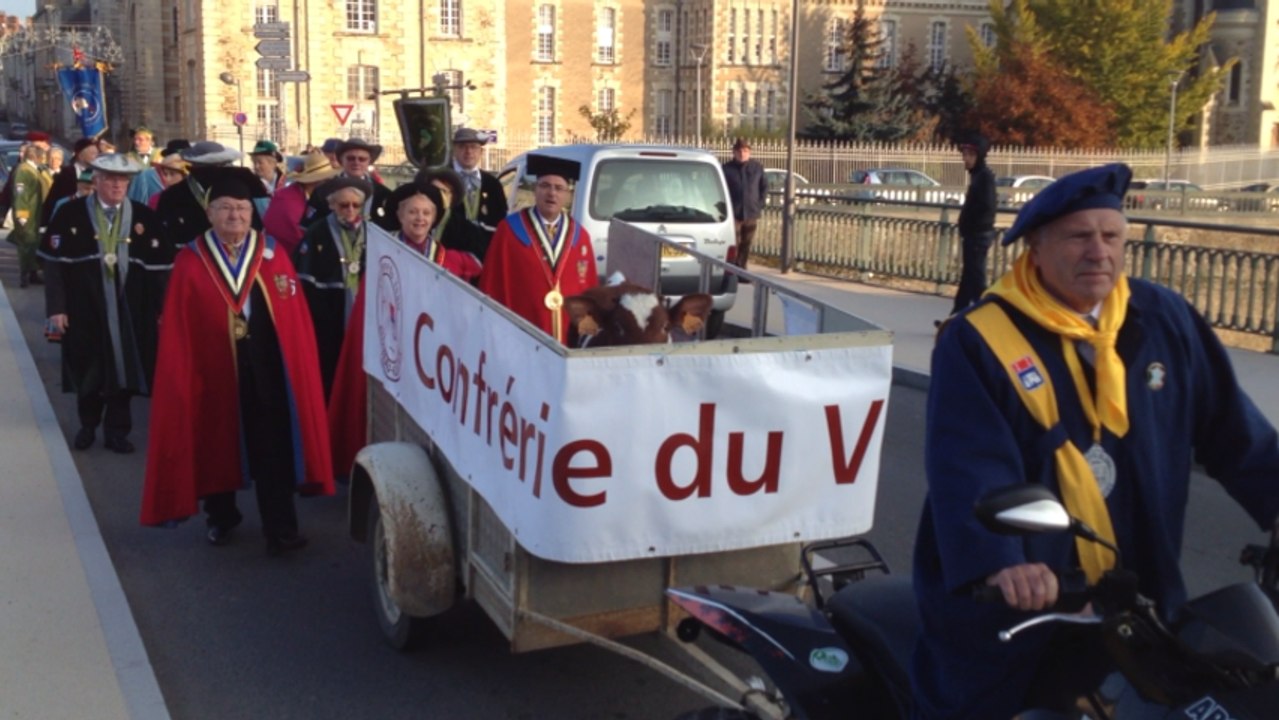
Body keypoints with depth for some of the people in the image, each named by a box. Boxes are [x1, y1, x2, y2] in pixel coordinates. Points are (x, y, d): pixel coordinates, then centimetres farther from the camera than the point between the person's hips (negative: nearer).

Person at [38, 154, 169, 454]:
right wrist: (56, 307, -8)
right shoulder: (70, 214, -3)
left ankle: (116, 430, 21)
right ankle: (88, 425, 33)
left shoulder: (144, 217, 0)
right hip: (84, 309, -1)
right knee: (87, 370, 12)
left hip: (129, 311, 1)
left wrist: (162, 310, -4)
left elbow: (158, 268, 0)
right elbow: (54, 263, -3)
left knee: (124, 368, 6)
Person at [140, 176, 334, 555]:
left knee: (272, 447, 0)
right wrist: (183, 373, -7)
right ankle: (220, 516, 33)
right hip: (213, 366, 0)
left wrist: (296, 365, -6)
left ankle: (280, 528, 5)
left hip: (266, 367, 0)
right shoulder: (190, 261, -1)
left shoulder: (273, 254, 2)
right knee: (217, 443, 15)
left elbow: (296, 317, 0)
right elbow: (178, 330, -2)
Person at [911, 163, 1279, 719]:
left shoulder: (1164, 320, 4)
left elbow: (1234, 430, 10)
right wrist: (998, 562, -38)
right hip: (1006, 611, -5)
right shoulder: (977, 340, -13)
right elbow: (966, 464, -25)